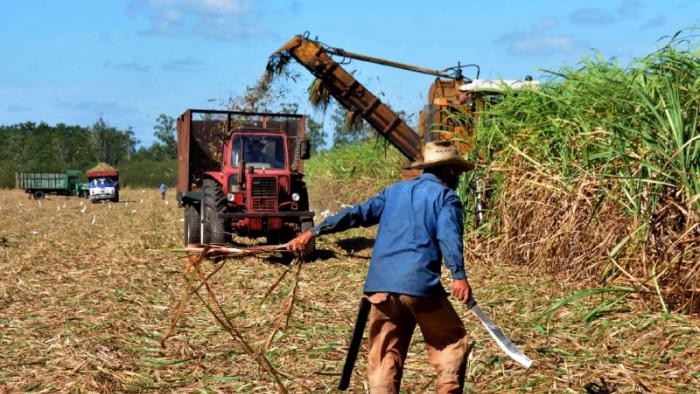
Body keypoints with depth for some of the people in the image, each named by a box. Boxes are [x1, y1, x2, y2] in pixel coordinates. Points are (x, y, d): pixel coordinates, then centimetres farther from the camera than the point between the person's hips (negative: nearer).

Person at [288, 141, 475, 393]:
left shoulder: (395, 191, 23)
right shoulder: (445, 196, 7)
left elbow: (357, 214, 15)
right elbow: (448, 236, -11)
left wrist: (314, 232, 13)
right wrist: (459, 275, -23)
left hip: (381, 286, 5)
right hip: (420, 285, -5)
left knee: (385, 357, 9)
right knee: (452, 341, 13)